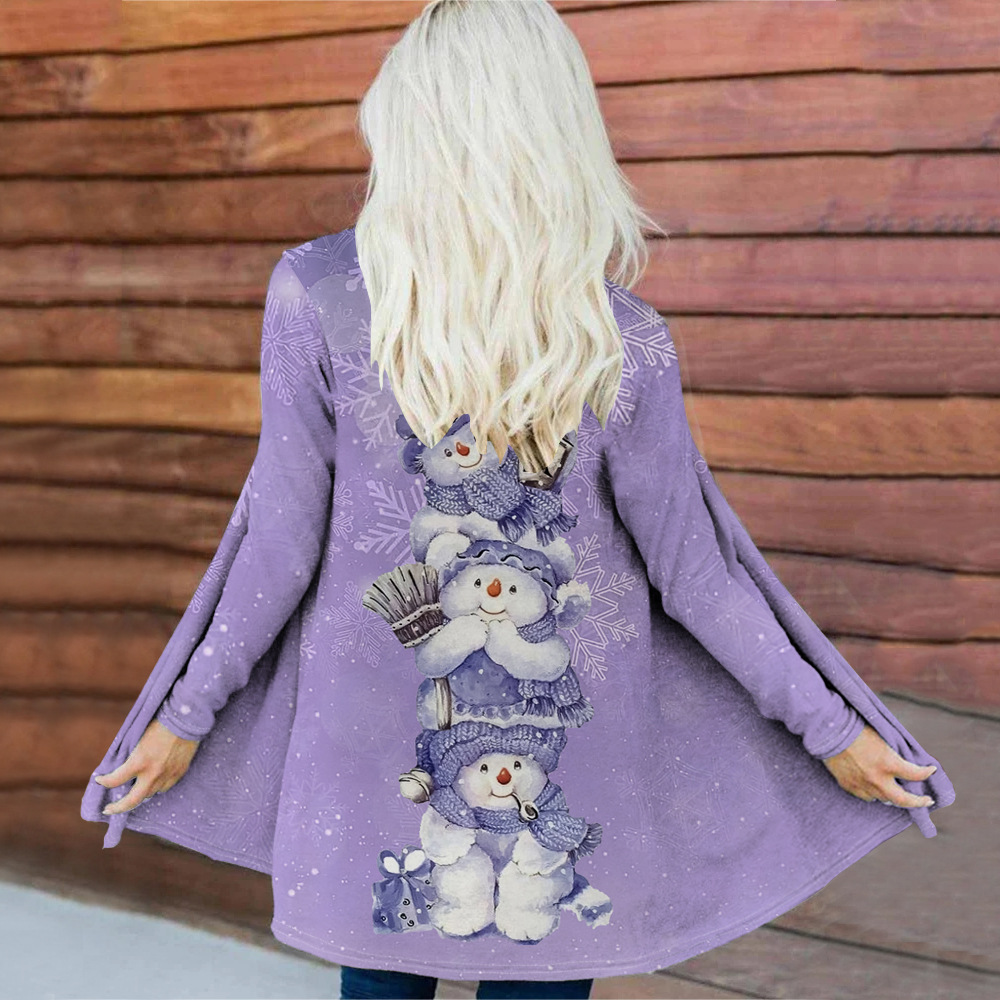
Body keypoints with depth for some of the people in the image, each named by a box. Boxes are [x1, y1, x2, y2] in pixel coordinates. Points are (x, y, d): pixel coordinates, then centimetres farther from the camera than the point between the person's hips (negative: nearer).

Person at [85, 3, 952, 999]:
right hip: (569, 741, 0)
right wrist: (828, 727, 5)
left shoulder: (317, 293, -18)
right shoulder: (623, 344, -17)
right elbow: (692, 574, -9)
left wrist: (187, 712, 3)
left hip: (375, 724, 1)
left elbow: (283, 539, -12)